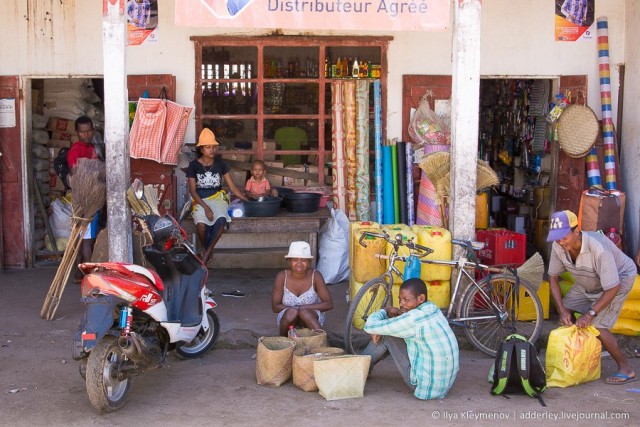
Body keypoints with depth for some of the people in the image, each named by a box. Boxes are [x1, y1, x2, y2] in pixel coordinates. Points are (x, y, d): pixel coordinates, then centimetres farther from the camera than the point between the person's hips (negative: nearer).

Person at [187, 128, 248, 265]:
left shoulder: (220, 163, 4)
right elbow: (192, 190, -5)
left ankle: (206, 254, -16)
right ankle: (205, 248, 0)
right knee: (201, 224, -33)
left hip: (217, 197, 2)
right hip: (200, 200, -1)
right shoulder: (193, 165, -2)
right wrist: (205, 207, -19)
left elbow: (232, 186, 6)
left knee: (221, 220, -33)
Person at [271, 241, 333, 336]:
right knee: (291, 312, -32)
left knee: (304, 313, -33)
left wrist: (302, 308, -25)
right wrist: (294, 309, -25)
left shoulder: (315, 276, -16)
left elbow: (329, 304, -16)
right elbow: (275, 307, -10)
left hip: (312, 317, -1)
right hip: (288, 317, 1)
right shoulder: (282, 277, -15)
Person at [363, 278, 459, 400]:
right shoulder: (433, 310, 1)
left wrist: (385, 310, 2)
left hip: (426, 387, -8)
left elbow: (370, 326, -17)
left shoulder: (414, 319, -24)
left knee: (387, 336, 0)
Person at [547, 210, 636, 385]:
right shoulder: (558, 247, -22)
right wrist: (562, 310, -16)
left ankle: (626, 369, -2)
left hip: (619, 279, -7)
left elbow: (612, 288, -33)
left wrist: (590, 313, -32)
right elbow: (553, 277, -7)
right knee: (565, 314, -1)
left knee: (596, 326, -18)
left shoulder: (598, 249, -41)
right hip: (587, 283, 7)